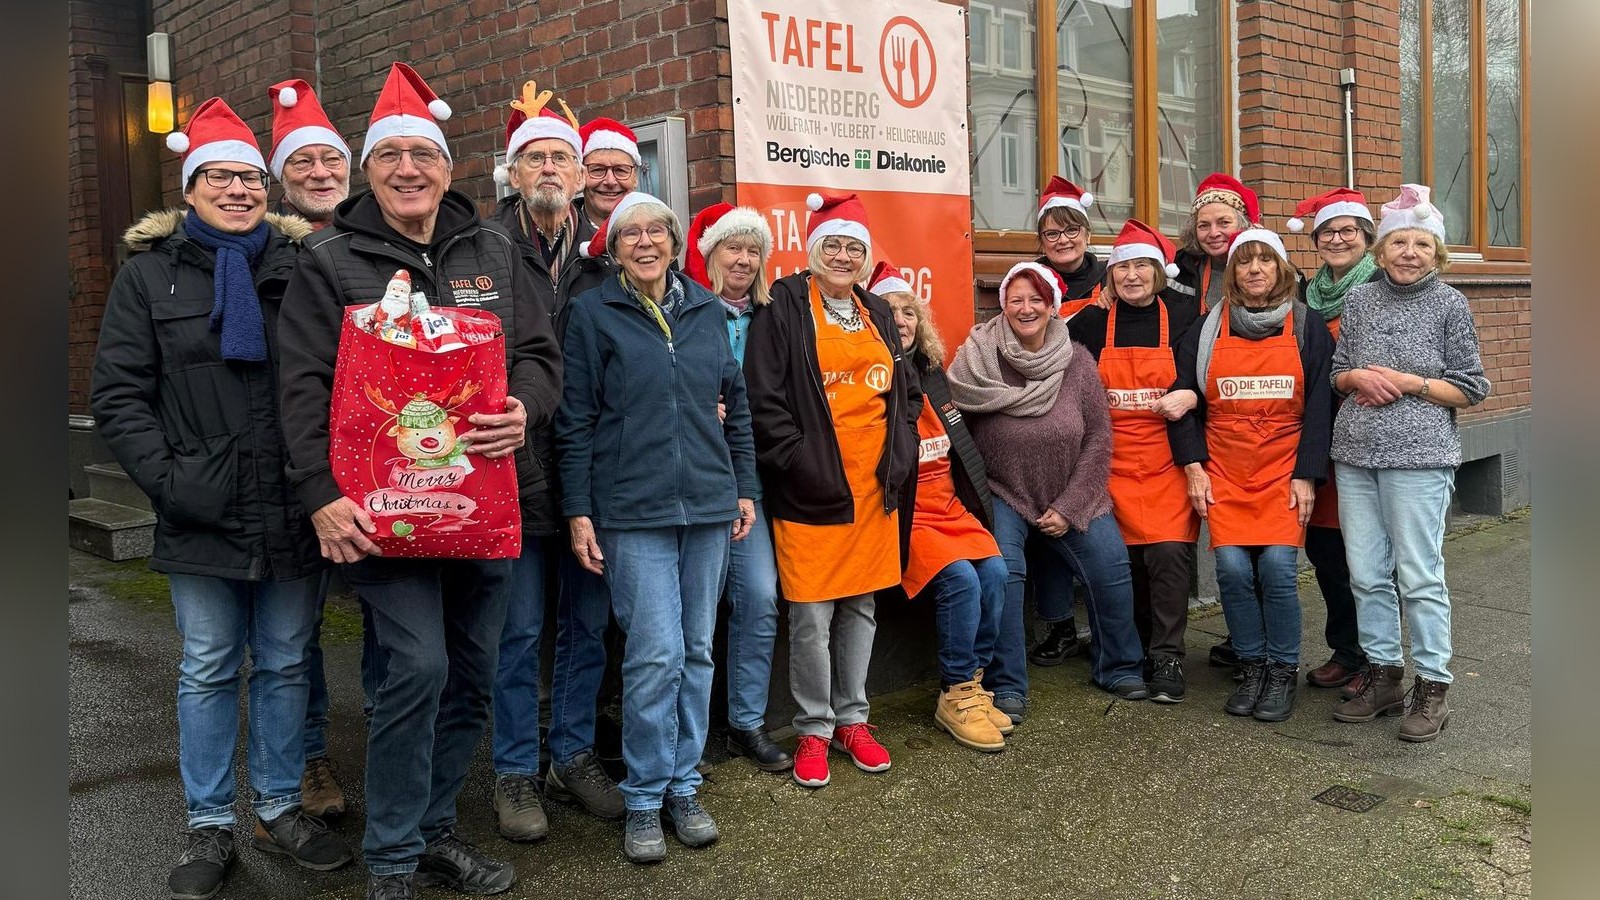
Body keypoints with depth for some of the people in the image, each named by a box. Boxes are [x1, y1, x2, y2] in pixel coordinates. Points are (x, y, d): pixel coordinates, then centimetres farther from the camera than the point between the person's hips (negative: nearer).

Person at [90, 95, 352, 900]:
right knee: (208, 669, 8)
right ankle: (209, 826, 22)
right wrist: (165, 476, -10)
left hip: (294, 510, 1)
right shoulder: (150, 273, 5)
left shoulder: (302, 265, 6)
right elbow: (117, 393, 2)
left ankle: (280, 807, 27)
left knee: (285, 663, 11)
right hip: (202, 516, -1)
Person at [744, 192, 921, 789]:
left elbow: (906, 393, 20)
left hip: (874, 488, 6)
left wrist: (900, 454, 6)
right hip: (812, 491, -6)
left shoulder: (878, 314, 16)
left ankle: (852, 721, 26)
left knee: (861, 606, 13)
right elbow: (763, 399, -11)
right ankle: (814, 730, 15)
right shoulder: (784, 310, -4)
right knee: (812, 616, -1)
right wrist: (800, 464, -16)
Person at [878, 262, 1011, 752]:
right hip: (906, 515, -7)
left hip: (952, 507, 7)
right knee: (960, 579, -23)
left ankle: (973, 680, 1)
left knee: (994, 571, -14)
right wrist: (893, 525, -20)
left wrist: (979, 503, 16)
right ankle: (955, 697, -7)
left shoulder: (931, 373, 14)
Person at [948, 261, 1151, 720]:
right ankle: (1006, 685, -7)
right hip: (1003, 493, -2)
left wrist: (1069, 506, -8)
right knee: (1001, 570, -23)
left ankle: (1117, 666, 18)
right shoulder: (978, 359, -9)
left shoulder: (1077, 360, -3)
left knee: (1111, 565, -8)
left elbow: (1098, 436, -2)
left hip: (1072, 494, 3)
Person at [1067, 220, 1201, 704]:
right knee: (1127, 561, 2)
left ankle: (1167, 657, -3)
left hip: (1168, 461, -1)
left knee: (1169, 553, -14)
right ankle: (1137, 652, 20)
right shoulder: (1090, 323, 5)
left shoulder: (1183, 319, 2)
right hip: (1114, 462, 1)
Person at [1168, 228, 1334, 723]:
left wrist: (1307, 475, -6)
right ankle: (1252, 668, 11)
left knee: (1278, 567, -13)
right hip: (1223, 472, 1)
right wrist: (1193, 466, -2)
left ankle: (1284, 672, 6)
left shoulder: (1308, 326, 5)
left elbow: (1319, 405, 1)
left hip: (1285, 470, -1)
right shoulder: (1208, 328, 8)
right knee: (1233, 569, -10)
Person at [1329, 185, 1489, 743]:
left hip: (1419, 456, -4)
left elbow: (1471, 389, 1)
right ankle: (1383, 676, 21)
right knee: (1366, 574, 8)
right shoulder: (1359, 299, 10)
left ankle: (1432, 688, 9)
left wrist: (1410, 383, -12)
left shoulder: (1449, 304, 1)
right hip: (1355, 455, 4)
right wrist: (1358, 377, -7)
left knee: (1419, 575, -3)